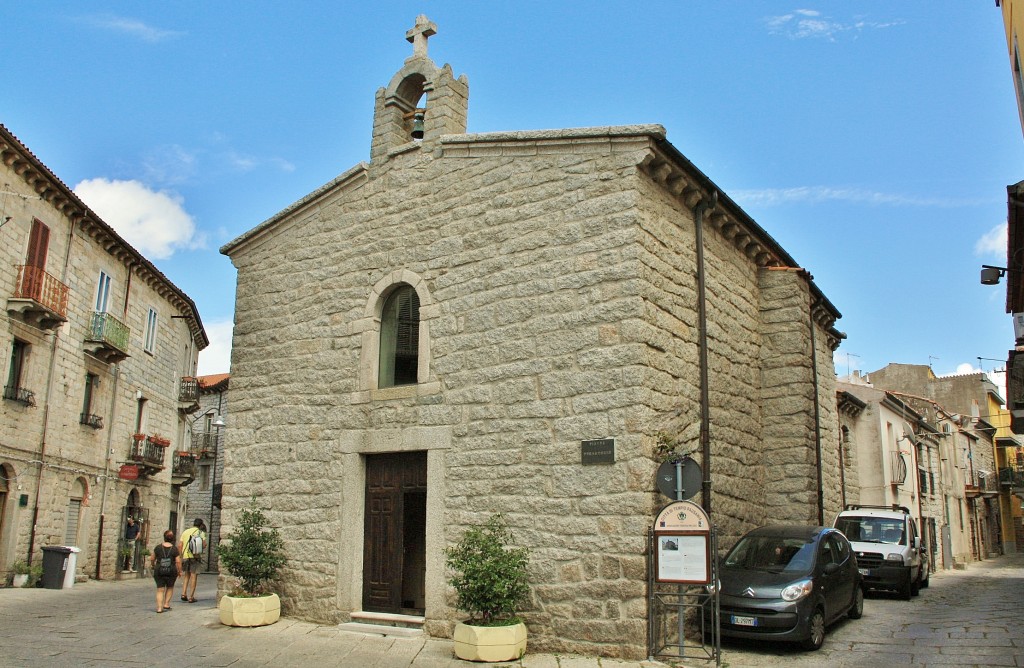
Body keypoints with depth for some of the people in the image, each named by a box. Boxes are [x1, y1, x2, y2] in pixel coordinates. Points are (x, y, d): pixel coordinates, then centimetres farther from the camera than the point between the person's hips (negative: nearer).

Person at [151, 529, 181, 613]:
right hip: (171, 571, -1)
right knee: (170, 587, 21)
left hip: (159, 571, 1)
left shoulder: (158, 547, -3)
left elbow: (152, 558, 7)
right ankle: (166, 604, 15)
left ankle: (159, 607, -2)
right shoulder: (175, 549, -7)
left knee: (160, 590, 6)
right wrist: (179, 571, 3)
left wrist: (153, 565, 28)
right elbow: (178, 561, -9)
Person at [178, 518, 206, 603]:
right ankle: (191, 597, 2)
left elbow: (179, 546, 6)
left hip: (185, 556, 4)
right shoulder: (201, 532, 1)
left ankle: (184, 594, 7)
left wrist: (180, 557, 11)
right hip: (195, 556, -4)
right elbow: (204, 544, -13)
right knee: (194, 576, 2)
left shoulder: (185, 532, 12)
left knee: (187, 575, 19)